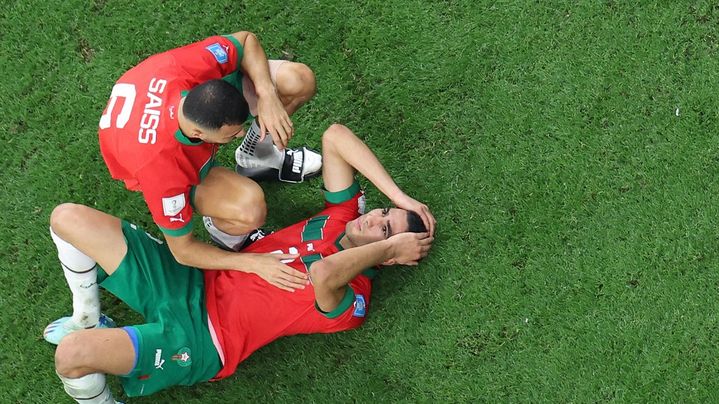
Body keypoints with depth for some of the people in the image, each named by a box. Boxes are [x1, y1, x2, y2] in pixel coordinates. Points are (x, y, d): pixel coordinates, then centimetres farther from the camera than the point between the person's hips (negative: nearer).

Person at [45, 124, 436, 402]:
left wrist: (391, 247, -26)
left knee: (71, 355, -28)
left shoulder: (351, 302, -17)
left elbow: (324, 273, -42)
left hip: (198, 338, -7)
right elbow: (334, 136, 0)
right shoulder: (343, 217, 5)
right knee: (67, 218, -2)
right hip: (190, 280, 7)